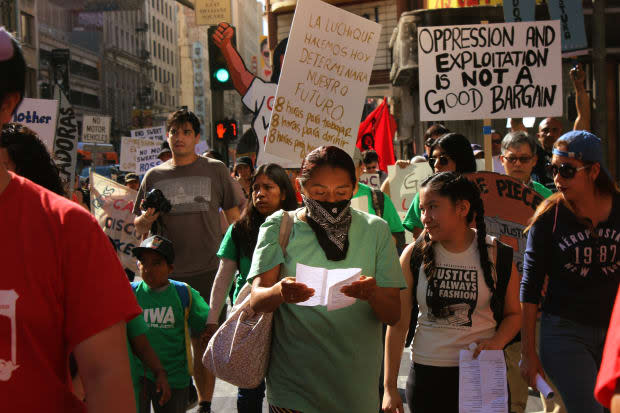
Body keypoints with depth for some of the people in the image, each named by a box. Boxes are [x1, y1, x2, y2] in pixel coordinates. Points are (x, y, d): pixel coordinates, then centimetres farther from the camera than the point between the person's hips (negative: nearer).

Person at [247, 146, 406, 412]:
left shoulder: (375, 230, 2)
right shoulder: (280, 228, -2)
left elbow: (393, 315, -2)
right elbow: (256, 302, -10)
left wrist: (374, 295, -25)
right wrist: (279, 292, -34)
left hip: (357, 383, 2)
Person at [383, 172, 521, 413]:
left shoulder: (496, 254, -3)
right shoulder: (414, 255, -2)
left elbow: (513, 314, 9)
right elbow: (398, 324, -1)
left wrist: (496, 342, -13)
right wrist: (390, 387, -3)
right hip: (426, 376, 1)